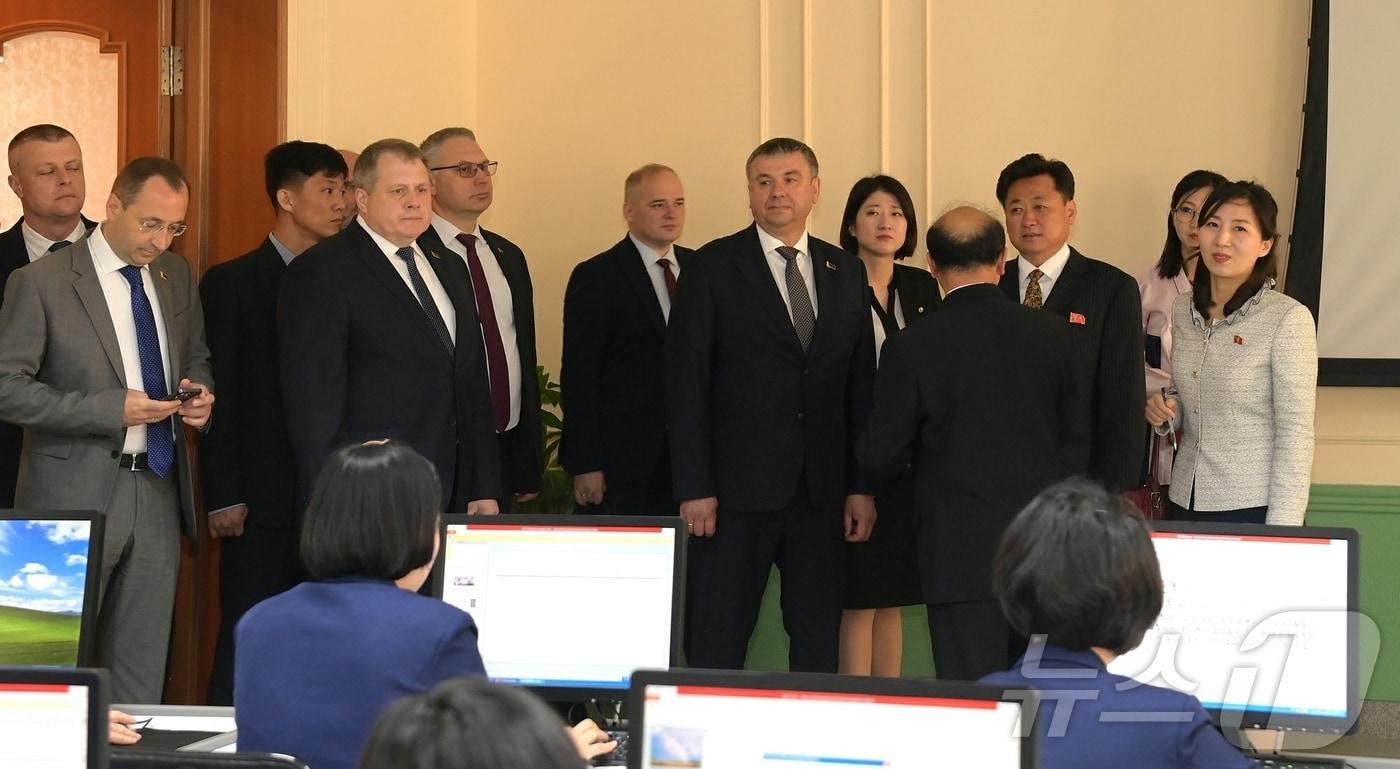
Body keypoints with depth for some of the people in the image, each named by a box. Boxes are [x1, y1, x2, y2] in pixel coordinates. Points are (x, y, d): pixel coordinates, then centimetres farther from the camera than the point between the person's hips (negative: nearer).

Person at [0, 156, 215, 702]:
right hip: (76, 495, -5)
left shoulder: (176, 276, 9)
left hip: (158, 493, 5)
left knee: (142, 668, 9)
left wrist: (199, 393, -1)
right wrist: (112, 410, -19)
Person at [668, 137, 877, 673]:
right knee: (716, 643, 0)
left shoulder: (845, 272, 11)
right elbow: (686, 382, -5)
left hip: (822, 490, 4)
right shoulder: (713, 268, -1)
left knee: (820, 641, 7)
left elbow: (860, 384, 11)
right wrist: (694, 487, -11)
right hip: (738, 487, -4)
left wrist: (862, 486, 6)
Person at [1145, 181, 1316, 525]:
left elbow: (1295, 432, -11)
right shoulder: (1183, 310, 7)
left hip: (1253, 508, -5)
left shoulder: (1287, 318, -11)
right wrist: (1165, 413, -1)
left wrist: (1281, 533, -15)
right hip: (1186, 503, 5)